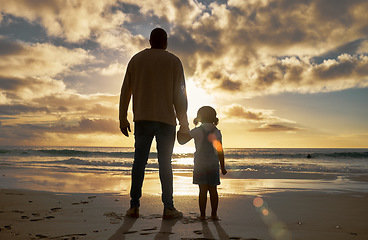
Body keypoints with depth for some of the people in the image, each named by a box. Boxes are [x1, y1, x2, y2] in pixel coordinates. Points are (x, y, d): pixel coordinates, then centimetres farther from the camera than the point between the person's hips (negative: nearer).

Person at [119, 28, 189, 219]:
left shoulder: (136, 60, 12)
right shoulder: (173, 61, 5)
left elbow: (125, 91, 9)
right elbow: (179, 94, -1)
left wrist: (123, 119, 13)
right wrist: (183, 123, 2)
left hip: (142, 119, 2)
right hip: (166, 119, -2)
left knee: (139, 161, 4)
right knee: (165, 163, 1)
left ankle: (134, 206, 5)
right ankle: (168, 208, 2)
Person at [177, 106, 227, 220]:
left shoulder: (197, 131, -4)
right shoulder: (217, 132, 5)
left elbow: (182, 141, -6)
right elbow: (220, 151, 6)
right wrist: (223, 167, 12)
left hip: (200, 164, -2)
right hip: (213, 164, 2)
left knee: (203, 190, -1)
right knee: (213, 190, 8)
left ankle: (202, 214, 1)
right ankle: (214, 214, 12)